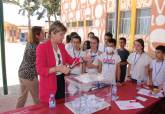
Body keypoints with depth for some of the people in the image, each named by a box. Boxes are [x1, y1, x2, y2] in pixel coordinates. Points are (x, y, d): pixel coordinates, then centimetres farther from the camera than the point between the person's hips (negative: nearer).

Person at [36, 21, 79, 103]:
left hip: (61, 81, 7)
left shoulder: (61, 46, 5)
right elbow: (40, 70, -19)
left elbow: (69, 60, 13)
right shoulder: (42, 47, -16)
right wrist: (57, 68, -30)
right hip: (49, 87, -6)